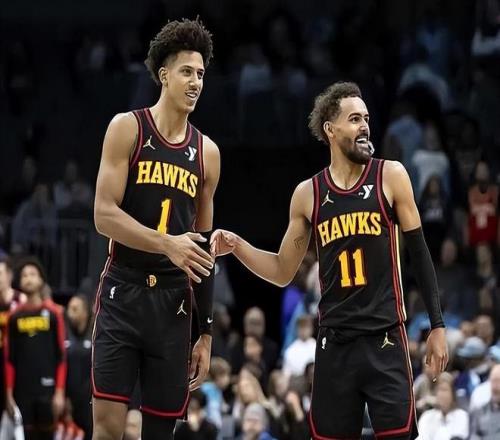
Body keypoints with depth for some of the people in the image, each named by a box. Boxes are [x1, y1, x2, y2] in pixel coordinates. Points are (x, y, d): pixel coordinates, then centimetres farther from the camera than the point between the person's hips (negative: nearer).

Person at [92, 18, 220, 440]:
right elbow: (105, 216, -10)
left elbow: (202, 250, 14)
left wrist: (206, 332, 13)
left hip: (173, 302, 4)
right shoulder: (127, 128, -2)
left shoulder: (206, 152, 10)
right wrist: (167, 244, -24)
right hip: (123, 294, -4)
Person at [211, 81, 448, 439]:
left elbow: (419, 252, 4)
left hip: (385, 338, -2)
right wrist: (238, 246, -2)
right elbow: (283, 273, 14)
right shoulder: (308, 194, 6)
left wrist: (438, 325, 0)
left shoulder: (390, 176, 0)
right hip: (334, 341, 2)